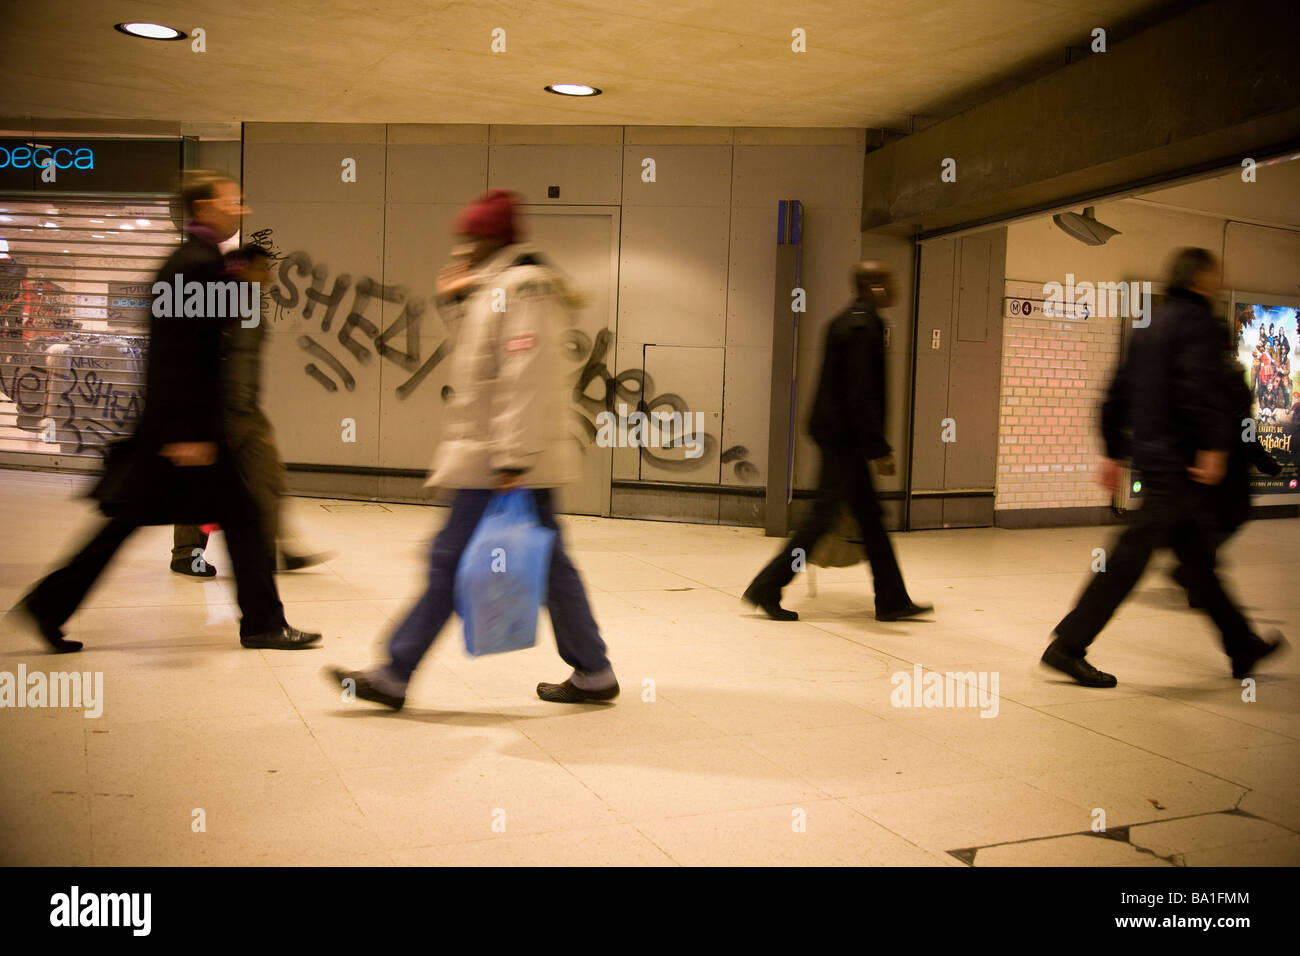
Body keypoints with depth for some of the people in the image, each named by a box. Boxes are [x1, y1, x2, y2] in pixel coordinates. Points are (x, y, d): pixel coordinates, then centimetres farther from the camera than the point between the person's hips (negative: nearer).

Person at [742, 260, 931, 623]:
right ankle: (766, 588, 3)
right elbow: (861, 395, -22)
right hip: (845, 437, -10)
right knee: (823, 515, -4)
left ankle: (892, 599, 21)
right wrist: (880, 449, -20)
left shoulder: (845, 321, 13)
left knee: (870, 516, 13)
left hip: (838, 433, 10)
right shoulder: (863, 327, -17)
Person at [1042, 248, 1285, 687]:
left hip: (1150, 453, 10)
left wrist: (1113, 453, 19)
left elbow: (1118, 393, 18)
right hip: (1178, 458, -10)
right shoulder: (1198, 321, -7)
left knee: (1196, 555, 16)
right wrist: (1213, 447, -24)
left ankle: (1243, 647, 29)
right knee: (1132, 552, -9)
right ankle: (1067, 645, -9)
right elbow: (1199, 387, -23)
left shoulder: (1151, 324, 19)